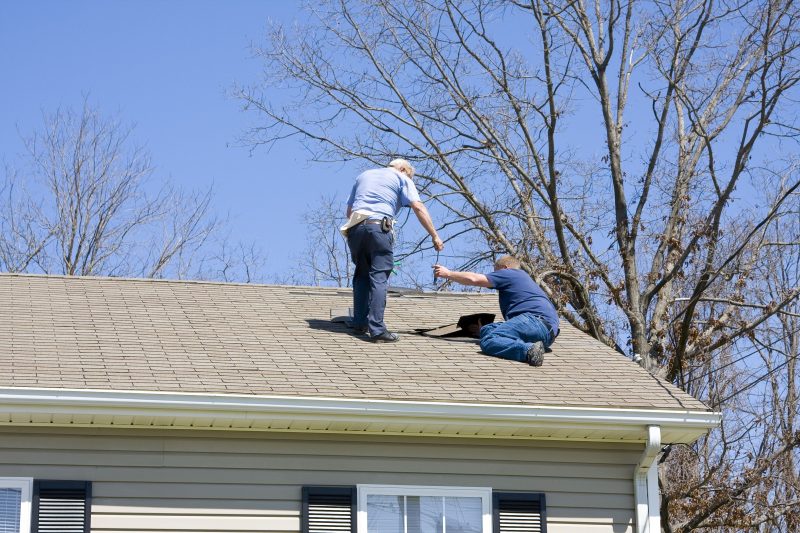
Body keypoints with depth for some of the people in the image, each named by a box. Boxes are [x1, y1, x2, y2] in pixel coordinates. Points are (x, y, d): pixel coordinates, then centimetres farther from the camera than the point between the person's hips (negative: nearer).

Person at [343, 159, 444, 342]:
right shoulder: (401, 178, 14)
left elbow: (349, 211, 25)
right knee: (379, 277, -7)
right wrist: (434, 236, -2)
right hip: (379, 227, -5)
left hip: (355, 227, 5)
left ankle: (359, 322, 17)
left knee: (362, 274, 20)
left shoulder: (363, 176, 29)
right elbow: (418, 207, 0)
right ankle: (377, 329, -15)